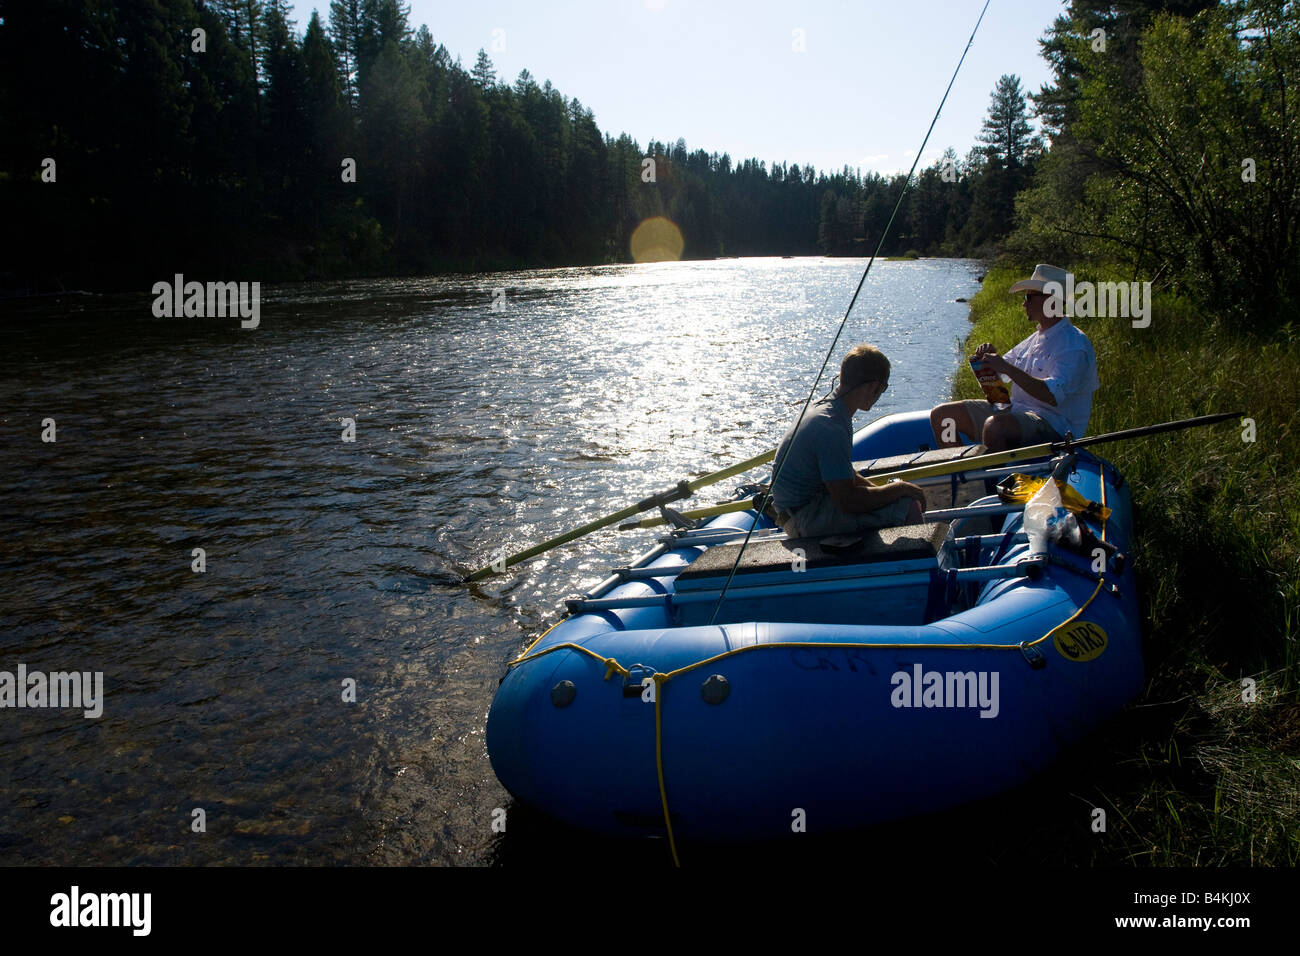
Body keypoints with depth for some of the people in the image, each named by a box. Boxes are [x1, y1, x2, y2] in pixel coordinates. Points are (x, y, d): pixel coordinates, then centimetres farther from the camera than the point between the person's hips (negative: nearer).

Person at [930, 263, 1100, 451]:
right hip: (1014, 410, 9)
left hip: (1054, 425, -9)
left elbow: (1053, 396, -28)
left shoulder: (1074, 345, -14)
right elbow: (998, 372, 25)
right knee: (941, 414, 1)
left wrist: (1007, 368, -27)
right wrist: (989, 358, 1)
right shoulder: (1036, 338, 14)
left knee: (994, 427, -40)